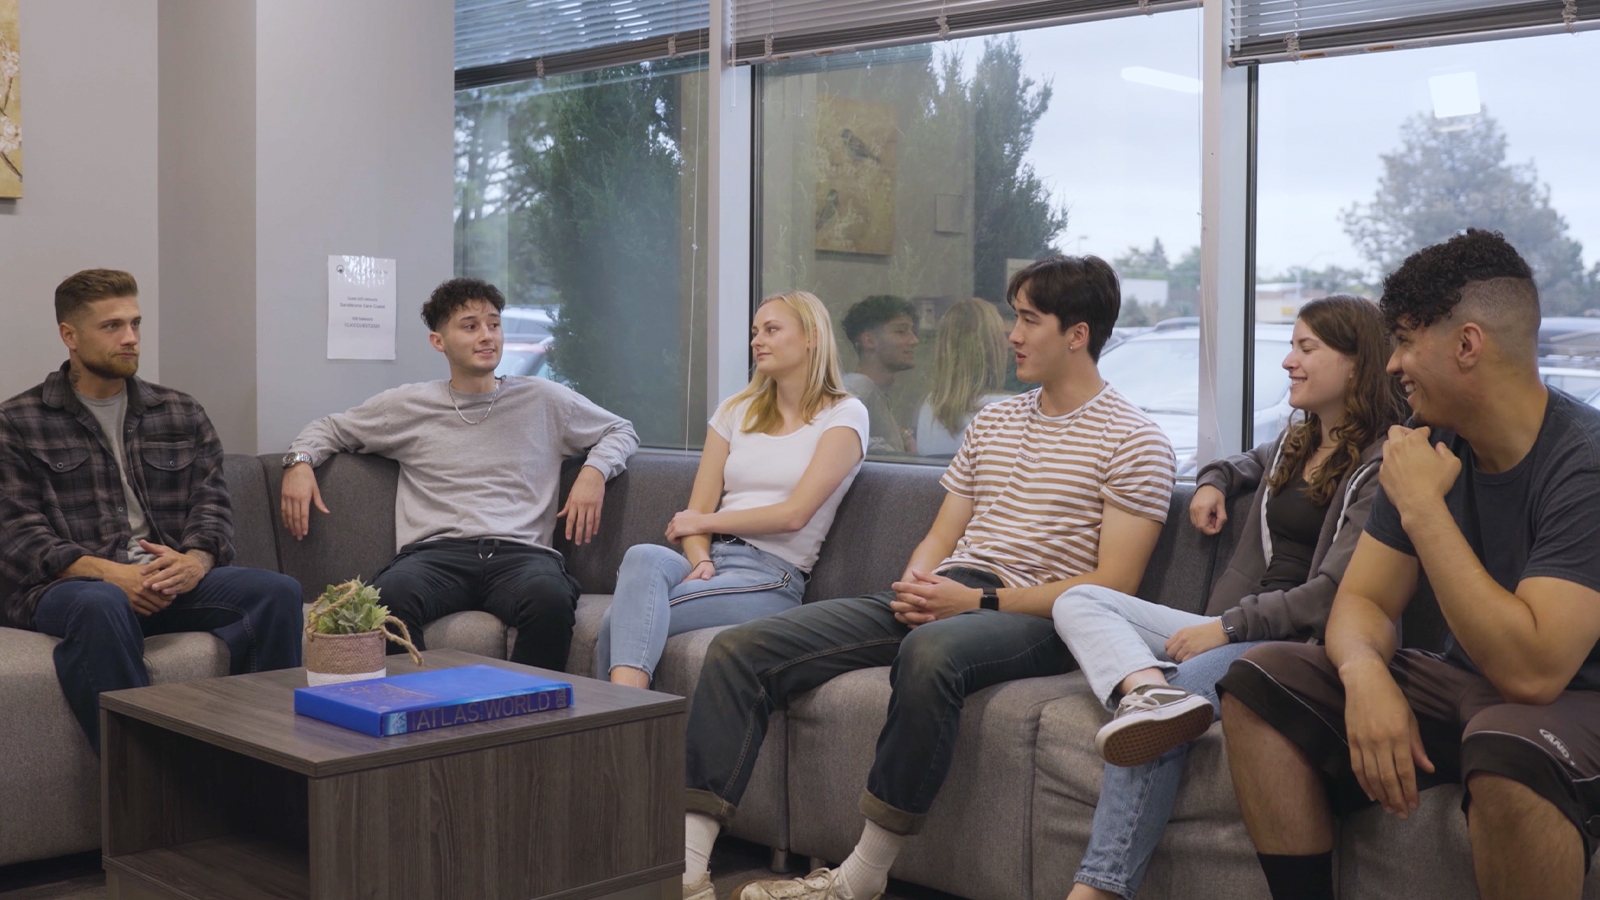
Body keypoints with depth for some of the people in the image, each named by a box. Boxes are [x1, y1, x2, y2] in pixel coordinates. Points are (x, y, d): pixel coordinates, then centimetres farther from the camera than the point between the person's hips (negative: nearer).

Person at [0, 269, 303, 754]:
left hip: (172, 581, 3)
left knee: (279, 591, -24)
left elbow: (213, 506, 11)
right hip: (64, 586, -3)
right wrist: (106, 572, -19)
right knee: (101, 605, -40)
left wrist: (196, 560, -13)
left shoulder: (181, 413, 20)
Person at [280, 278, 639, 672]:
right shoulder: (407, 404, 20)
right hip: (437, 551, 0)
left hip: (520, 552, 0)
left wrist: (594, 472, 8)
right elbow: (331, 428, 34)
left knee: (551, 598, -38)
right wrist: (300, 461, 12)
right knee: (390, 595, -37)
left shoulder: (543, 400, 19)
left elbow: (621, 430, 29)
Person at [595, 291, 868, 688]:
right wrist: (700, 560, -10)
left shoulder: (844, 415, 4)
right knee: (644, 556, -35)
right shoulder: (736, 411, 21)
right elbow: (697, 512, 12)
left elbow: (794, 514, -8)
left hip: (771, 576, -4)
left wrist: (703, 522, 0)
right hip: (712, 560, 4)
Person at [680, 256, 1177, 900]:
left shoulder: (1133, 441, 0)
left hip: (1035, 617, -7)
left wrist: (979, 600, -15)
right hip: (944, 598, 7)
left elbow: (1113, 585, -9)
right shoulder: (991, 421, 23)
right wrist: (915, 583, -2)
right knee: (741, 648, -10)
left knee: (931, 650, -43)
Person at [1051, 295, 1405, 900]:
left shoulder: (1383, 465, -6)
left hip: (1300, 644, -9)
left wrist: (1226, 627, -18)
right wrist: (1215, 481, 26)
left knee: (1154, 729, -33)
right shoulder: (1295, 443, 21)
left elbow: (1335, 593, -15)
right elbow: (1256, 462, 48)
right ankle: (1151, 691, -42)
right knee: (1078, 602, -10)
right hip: (1231, 630, 9)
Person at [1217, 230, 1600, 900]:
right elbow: (1363, 600, 3)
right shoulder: (1428, 443, 2)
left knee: (1508, 750, -40)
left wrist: (1422, 508, -25)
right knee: (1259, 681, -9)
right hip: (1463, 687, 7)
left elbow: (1532, 669, -30)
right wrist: (1366, 673, -21)